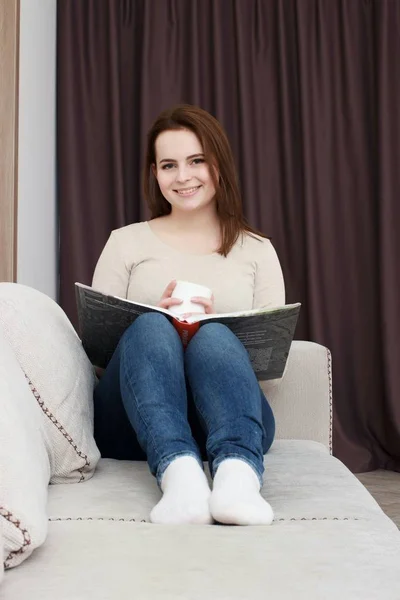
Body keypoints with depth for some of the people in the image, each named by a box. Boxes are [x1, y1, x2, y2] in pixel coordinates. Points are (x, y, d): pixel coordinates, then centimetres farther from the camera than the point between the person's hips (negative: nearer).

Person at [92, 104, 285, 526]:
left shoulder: (256, 250, 15)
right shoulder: (126, 243, 14)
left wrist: (212, 327, -14)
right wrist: (158, 319, -14)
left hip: (226, 423, 0)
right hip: (133, 425, 0)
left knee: (214, 337, -31)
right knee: (150, 327, -30)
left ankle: (237, 471, -53)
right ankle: (178, 469, -52)